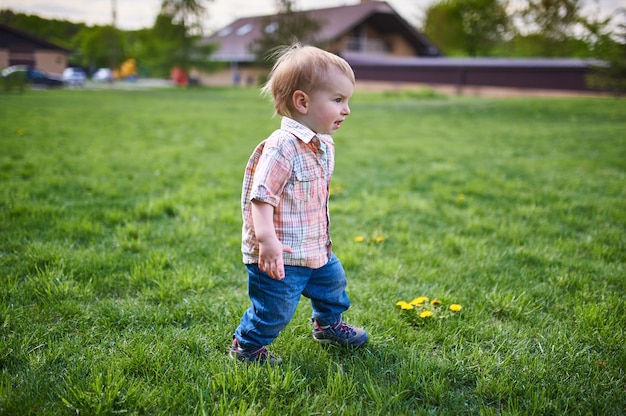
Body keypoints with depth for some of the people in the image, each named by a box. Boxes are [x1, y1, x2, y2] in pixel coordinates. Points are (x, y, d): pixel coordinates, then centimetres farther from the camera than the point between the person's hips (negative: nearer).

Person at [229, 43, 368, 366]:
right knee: (276, 307, 2)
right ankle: (246, 346, 28)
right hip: (282, 254, -9)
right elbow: (262, 195, -30)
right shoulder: (282, 146, -26)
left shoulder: (324, 145, 6)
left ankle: (328, 324, 54)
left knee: (333, 280, 26)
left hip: (316, 248, 10)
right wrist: (266, 238, -38)